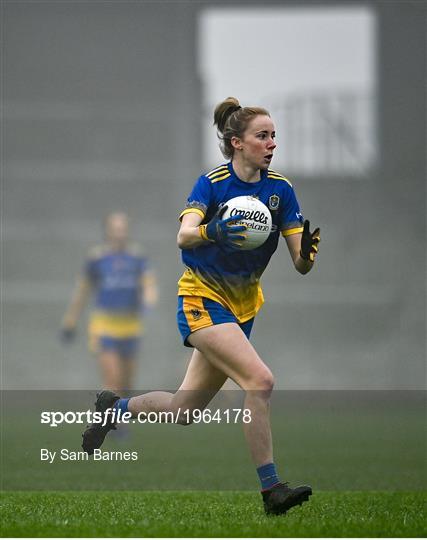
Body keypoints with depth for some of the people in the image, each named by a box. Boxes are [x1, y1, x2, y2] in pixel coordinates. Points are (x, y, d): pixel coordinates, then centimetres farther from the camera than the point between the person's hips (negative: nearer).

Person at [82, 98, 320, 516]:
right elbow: (184, 235, -28)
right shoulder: (213, 183, -12)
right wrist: (212, 231, -49)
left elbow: (300, 264, -4)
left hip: (243, 305, 6)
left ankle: (115, 408, 36)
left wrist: (306, 252, -27)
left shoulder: (281, 189, -1)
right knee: (259, 379, -26)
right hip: (203, 298, -6)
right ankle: (270, 489, -21)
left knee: (185, 411, 9)